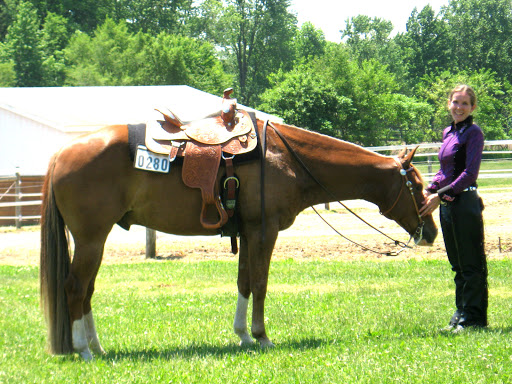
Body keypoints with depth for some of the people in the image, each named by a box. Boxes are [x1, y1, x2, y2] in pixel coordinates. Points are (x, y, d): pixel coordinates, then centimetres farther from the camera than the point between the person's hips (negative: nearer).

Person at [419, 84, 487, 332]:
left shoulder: (473, 133, -11)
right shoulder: (448, 133, 14)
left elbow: (469, 174, -18)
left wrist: (441, 195, -20)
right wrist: (430, 190, 5)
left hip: (465, 201, -9)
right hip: (448, 204, 9)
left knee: (471, 264, -2)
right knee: (457, 264, 15)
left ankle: (473, 317, 3)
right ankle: (461, 314, 23)